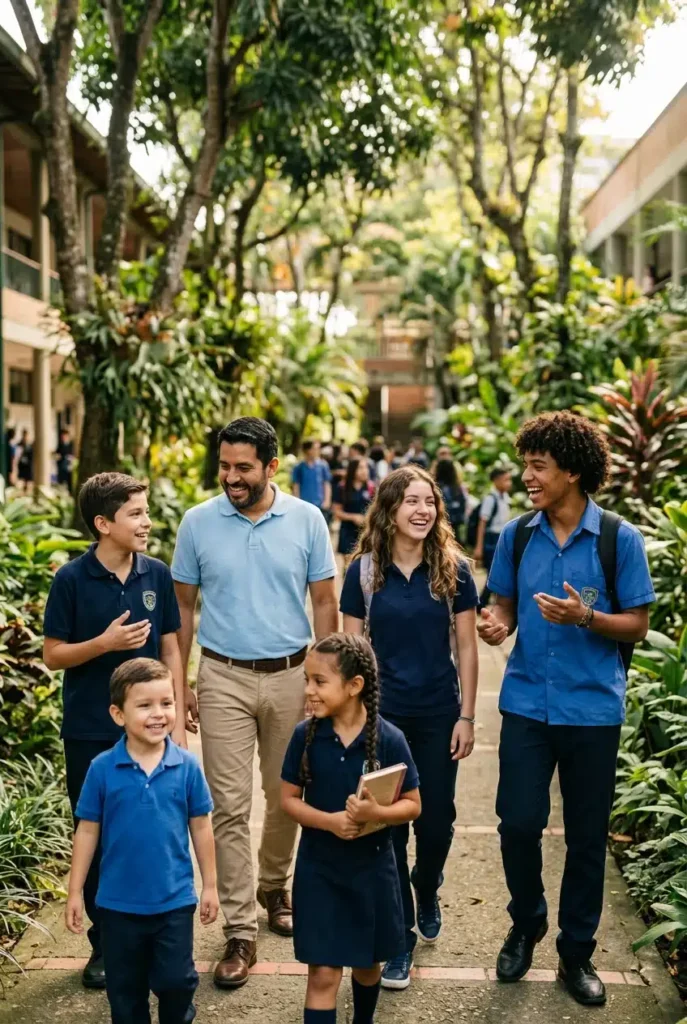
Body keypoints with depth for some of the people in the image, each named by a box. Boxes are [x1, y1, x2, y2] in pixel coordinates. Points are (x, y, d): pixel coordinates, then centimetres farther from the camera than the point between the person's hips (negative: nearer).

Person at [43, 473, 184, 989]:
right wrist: (105, 643, -20)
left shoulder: (157, 574, -1)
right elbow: (53, 655, -4)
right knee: (96, 837, 9)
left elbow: (170, 649, 5)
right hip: (90, 732, -1)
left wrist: (177, 721, 2)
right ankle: (105, 944, 24)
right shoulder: (72, 579, -8)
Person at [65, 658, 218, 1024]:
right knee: (125, 989, 15)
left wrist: (210, 885, 4)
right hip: (118, 902, 0)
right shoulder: (102, 769, -11)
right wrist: (75, 892, -1)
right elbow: (87, 831, -3)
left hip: (175, 900, 0)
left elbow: (201, 828, 0)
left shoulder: (187, 766, -10)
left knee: (176, 980, 8)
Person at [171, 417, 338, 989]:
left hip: (292, 676, 1)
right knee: (230, 807, -2)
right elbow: (183, 607, 4)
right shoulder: (198, 523, -3)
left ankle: (274, 887, 38)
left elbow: (325, 604, 1)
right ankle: (241, 932, 6)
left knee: (287, 797, 14)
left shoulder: (306, 521, -4)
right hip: (224, 679, -1)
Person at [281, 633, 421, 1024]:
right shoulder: (306, 735, -10)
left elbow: (412, 805, -8)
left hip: (372, 867, 1)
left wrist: (375, 813, -27)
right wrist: (330, 820, -21)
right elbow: (289, 799, -4)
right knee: (323, 973, 0)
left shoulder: (389, 739, -14)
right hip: (319, 868, 0)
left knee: (367, 962, 21)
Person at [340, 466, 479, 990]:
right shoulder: (364, 570, -4)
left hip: (438, 715, 1)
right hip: (382, 714, 0)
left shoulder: (453, 569, -4)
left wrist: (467, 716, -2)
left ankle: (426, 893, 42)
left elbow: (466, 648, 0)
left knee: (436, 820, 8)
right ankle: (400, 936, 19)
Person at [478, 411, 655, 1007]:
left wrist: (585, 617, -23)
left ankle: (577, 953, 26)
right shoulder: (517, 537, 2)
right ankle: (526, 927, 28)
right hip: (527, 704, 2)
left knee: (587, 836, 8)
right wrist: (498, 624, -11)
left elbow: (637, 625, -5)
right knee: (518, 824, 0)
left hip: (592, 708, -2)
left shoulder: (619, 539, -7)